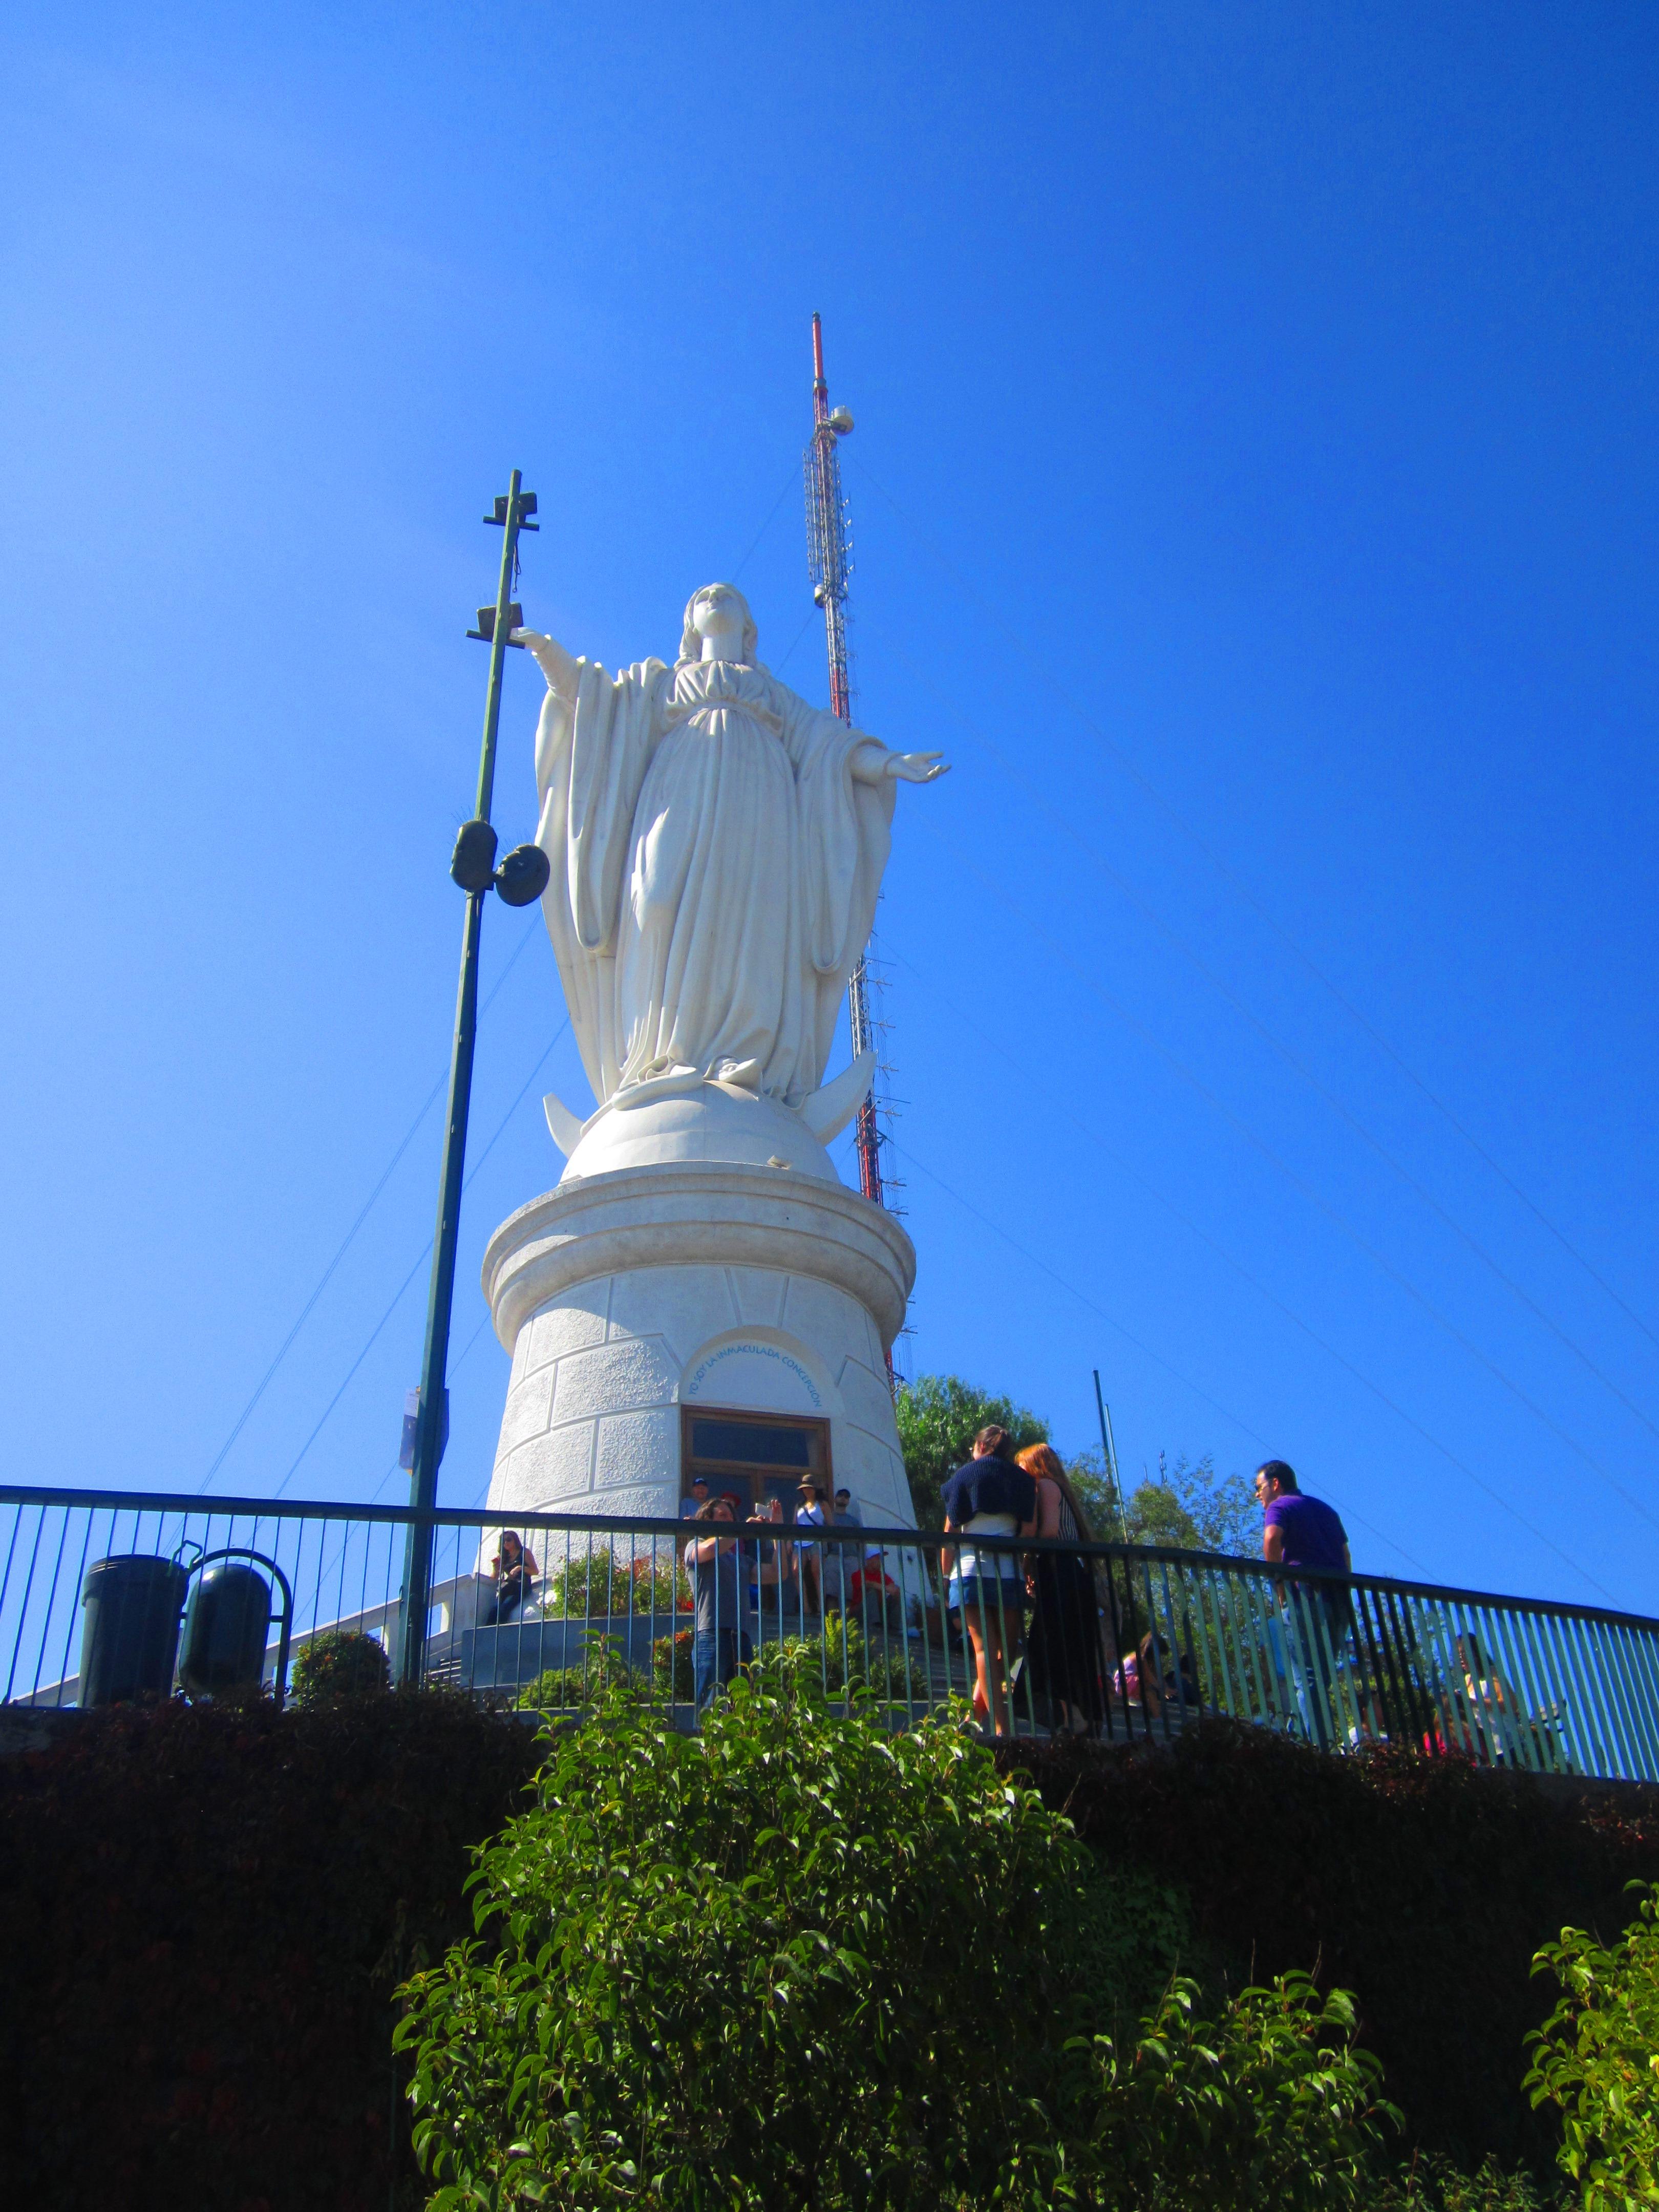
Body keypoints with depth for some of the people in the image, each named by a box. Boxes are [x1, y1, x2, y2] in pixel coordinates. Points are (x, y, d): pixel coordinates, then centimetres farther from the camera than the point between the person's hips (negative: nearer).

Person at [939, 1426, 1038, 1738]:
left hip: (971, 1568, -1)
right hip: (1010, 1571, 1)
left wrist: (945, 1572, 11)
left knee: (984, 1648, -4)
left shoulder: (965, 1476, 9)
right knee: (1007, 1649, 12)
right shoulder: (1023, 1481, 13)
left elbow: (951, 1530, 5)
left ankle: (1000, 1728, -12)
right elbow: (1030, 1531, 3)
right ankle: (977, 1710, 3)